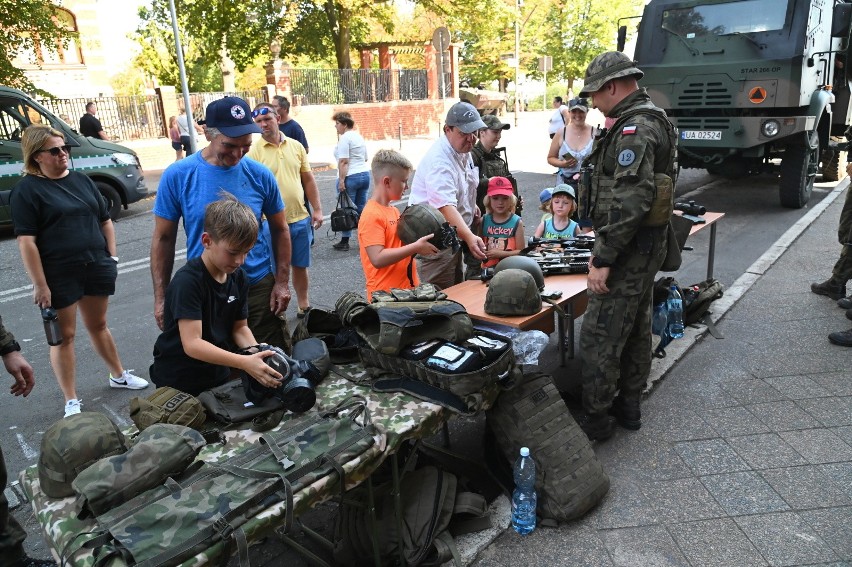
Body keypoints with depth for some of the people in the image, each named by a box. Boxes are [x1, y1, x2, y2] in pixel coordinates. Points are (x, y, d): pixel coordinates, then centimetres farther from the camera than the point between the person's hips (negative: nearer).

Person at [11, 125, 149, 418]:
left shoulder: (81, 180, 8)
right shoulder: (26, 190, -8)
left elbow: (105, 220, 15)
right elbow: (26, 241, -12)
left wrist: (112, 255, 8)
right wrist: (40, 284, -15)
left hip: (96, 266, 4)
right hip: (59, 274, -4)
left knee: (98, 325, 19)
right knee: (64, 336, 6)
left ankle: (119, 375, 36)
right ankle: (71, 401, 16)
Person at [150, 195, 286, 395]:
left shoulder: (238, 277, -3)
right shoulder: (187, 281, -24)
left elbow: (240, 327, 2)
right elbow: (192, 344, -30)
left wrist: (257, 352, -18)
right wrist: (245, 363, -38)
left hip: (219, 375, 6)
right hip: (179, 384, -6)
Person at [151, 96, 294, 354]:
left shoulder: (260, 175, -5)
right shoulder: (177, 175, -8)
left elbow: (280, 229, 5)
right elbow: (163, 239, -1)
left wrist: (282, 282, -1)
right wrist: (161, 298, -2)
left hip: (259, 287, 1)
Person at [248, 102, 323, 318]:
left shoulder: (296, 146, 6)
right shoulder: (253, 151, -6)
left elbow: (308, 179, 11)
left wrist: (317, 209, 6)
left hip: (300, 219, 4)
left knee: (300, 266, 16)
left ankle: (304, 306, 32)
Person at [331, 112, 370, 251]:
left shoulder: (344, 138, -11)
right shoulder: (359, 136, 15)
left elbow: (343, 161, -19)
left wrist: (341, 180, -20)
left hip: (350, 177, -8)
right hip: (365, 174, 8)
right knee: (362, 208, 10)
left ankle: (344, 242, 3)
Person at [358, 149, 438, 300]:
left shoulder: (394, 210, 11)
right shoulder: (372, 215, -16)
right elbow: (377, 259, -24)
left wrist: (422, 242, 5)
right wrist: (416, 247, -22)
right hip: (386, 295, -9)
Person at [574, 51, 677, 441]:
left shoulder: (635, 127, -18)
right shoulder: (650, 121, 16)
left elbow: (630, 200, -28)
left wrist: (604, 258, -26)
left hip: (627, 250, -11)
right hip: (646, 247, 11)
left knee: (599, 337, -4)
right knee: (636, 329, 17)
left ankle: (594, 419, 7)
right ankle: (628, 406, 31)